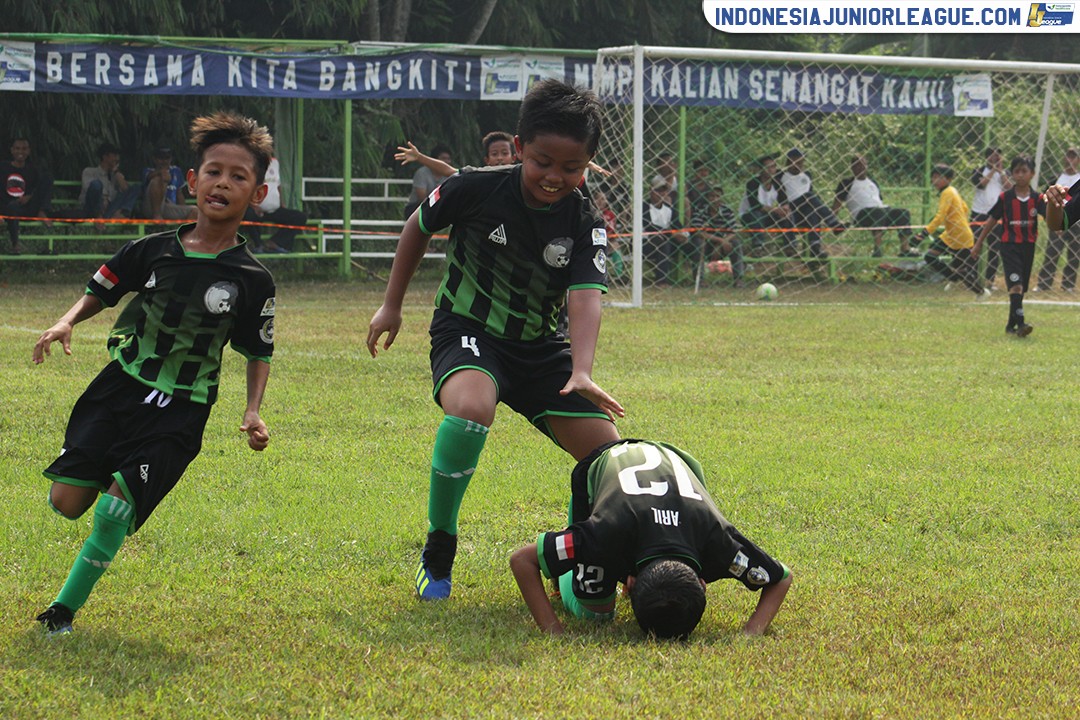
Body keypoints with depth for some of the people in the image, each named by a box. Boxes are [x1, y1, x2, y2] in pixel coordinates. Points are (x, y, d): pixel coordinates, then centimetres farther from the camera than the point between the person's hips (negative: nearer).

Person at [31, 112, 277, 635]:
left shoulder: (251, 279, -5)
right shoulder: (153, 251, -1)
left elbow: (259, 353, 4)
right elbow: (99, 293, 10)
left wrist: (253, 413, -10)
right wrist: (66, 323, -10)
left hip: (178, 413, -2)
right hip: (119, 387, 2)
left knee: (114, 510, -15)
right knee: (66, 502, -7)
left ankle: (65, 609, 3)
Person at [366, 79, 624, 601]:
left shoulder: (585, 226, -10)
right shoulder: (478, 188, -15)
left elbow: (586, 299, -25)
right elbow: (419, 226, 4)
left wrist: (581, 373, -41)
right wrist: (392, 304, 8)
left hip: (539, 346, 4)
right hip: (467, 330, -4)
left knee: (607, 453, -7)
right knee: (471, 407, -38)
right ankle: (438, 550, -20)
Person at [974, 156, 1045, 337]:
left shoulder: (1037, 199, 1)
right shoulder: (1005, 198, -2)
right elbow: (992, 221, 7)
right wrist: (978, 244, 10)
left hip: (1028, 247, 3)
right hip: (1009, 245, -3)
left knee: (1020, 288, 12)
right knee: (1015, 284, -19)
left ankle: (1011, 325, 26)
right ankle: (1020, 323, -26)